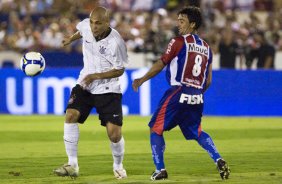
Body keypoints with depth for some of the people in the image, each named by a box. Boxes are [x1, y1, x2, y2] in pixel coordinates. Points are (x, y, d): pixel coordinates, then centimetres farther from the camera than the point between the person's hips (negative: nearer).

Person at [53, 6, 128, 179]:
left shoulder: (115, 42, -23)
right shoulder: (86, 26, -9)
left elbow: (119, 71, -13)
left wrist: (96, 76, -24)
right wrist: (71, 39, 37)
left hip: (108, 88, -4)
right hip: (85, 83, 4)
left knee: (114, 132, -10)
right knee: (71, 115, -17)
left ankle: (118, 166, 19)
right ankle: (72, 165, -13)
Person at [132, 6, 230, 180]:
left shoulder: (179, 42, -4)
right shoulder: (206, 47, 15)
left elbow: (160, 64, -1)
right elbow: (208, 81, 16)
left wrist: (142, 80, 8)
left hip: (178, 93, -6)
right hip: (197, 98, 6)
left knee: (156, 129, 6)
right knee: (196, 132, 22)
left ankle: (160, 170, 1)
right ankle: (219, 160, 4)